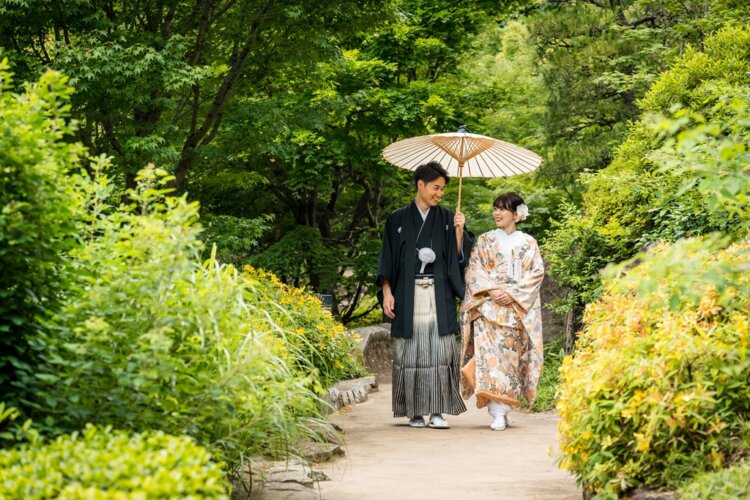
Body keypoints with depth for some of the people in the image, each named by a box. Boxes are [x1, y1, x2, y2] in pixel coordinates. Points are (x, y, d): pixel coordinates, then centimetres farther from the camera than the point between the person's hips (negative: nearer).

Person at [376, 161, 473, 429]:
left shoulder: (447, 219, 11)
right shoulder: (397, 220, 8)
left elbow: (459, 256, 7)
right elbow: (387, 259, 7)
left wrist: (459, 231, -8)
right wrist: (386, 292, -1)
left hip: (439, 296, 1)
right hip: (408, 294, -1)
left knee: (439, 350, -8)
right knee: (411, 351, -2)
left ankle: (437, 411, -7)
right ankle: (414, 412, 4)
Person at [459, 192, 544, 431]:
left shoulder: (528, 243, 10)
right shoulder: (484, 241, 13)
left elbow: (536, 273, 2)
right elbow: (473, 270, 5)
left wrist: (512, 294, -11)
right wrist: (492, 290, -11)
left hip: (516, 308, 0)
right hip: (487, 306, 0)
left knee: (509, 355, -6)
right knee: (488, 351, -14)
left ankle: (502, 410, -3)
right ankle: (497, 412, -14)